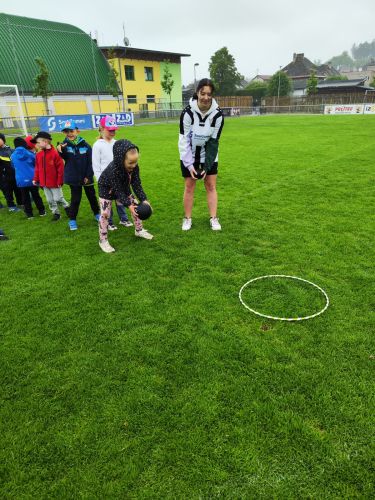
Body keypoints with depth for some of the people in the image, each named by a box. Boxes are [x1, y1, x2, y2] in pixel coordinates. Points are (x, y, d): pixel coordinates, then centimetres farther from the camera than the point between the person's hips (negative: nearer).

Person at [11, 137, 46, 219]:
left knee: (25, 197, 9)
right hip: (32, 179, 0)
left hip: (21, 180, 0)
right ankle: (42, 211, 19)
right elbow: (36, 164, 6)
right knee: (36, 195, 13)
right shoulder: (30, 153, -10)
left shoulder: (13, 156, -6)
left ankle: (29, 214, 14)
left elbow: (13, 167, 11)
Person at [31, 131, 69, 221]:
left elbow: (60, 168, -13)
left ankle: (66, 207, 26)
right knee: (50, 200, 12)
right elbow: (37, 168, 11)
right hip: (44, 183, 6)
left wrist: (60, 181, -13)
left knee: (57, 198, -1)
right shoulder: (38, 155, 4)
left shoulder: (54, 153, -14)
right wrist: (35, 179, 6)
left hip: (54, 182, -6)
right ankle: (56, 213, 26)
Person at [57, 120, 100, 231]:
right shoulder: (65, 145, -8)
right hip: (73, 177, -1)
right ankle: (72, 220, 17)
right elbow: (64, 158, -25)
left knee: (92, 196, 15)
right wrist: (60, 150, -45)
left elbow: (90, 162, -6)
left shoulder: (85, 145, -8)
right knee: (75, 199, 4)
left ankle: (97, 214, 34)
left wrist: (88, 176, -8)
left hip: (87, 177, 1)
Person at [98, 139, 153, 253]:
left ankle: (139, 230, 27)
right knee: (105, 214, -9)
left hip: (124, 188, 6)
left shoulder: (134, 167, -24)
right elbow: (118, 190, -35)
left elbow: (137, 184, -19)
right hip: (107, 189, -6)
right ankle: (103, 240, 5)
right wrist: (128, 204, -40)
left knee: (136, 206, 7)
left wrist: (144, 199, -30)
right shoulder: (113, 169, -40)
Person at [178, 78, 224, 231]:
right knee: (189, 187, 3)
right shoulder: (188, 112, -21)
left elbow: (213, 141, -13)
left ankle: (214, 219, 9)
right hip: (189, 156, -1)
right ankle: (187, 219, 14)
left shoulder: (218, 114, -17)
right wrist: (189, 164, -22)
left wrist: (207, 165, -19)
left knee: (211, 186, 1)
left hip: (209, 156, 1)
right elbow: (183, 140, -18)